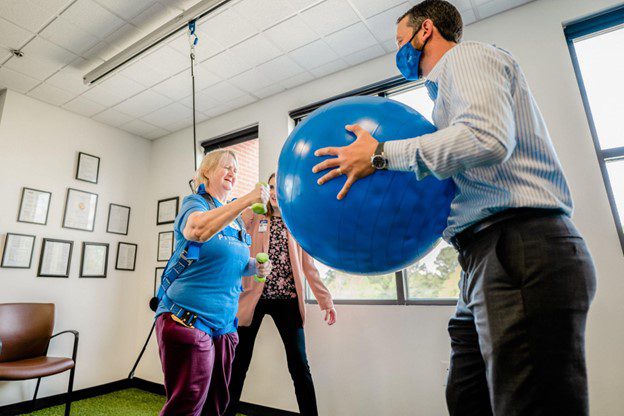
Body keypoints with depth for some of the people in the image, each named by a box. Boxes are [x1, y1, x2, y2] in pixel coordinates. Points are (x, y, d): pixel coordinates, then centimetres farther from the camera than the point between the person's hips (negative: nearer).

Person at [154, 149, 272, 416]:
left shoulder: (235, 218, 13)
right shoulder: (195, 202, -6)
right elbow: (199, 229, -32)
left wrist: (254, 267, 1)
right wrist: (247, 199, -30)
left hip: (223, 326, 7)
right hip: (188, 321, -7)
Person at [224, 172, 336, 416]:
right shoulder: (252, 217, 8)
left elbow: (308, 265, 10)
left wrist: (325, 299, 4)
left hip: (286, 299, 1)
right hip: (252, 296, 0)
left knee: (299, 365, 1)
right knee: (239, 363, 10)